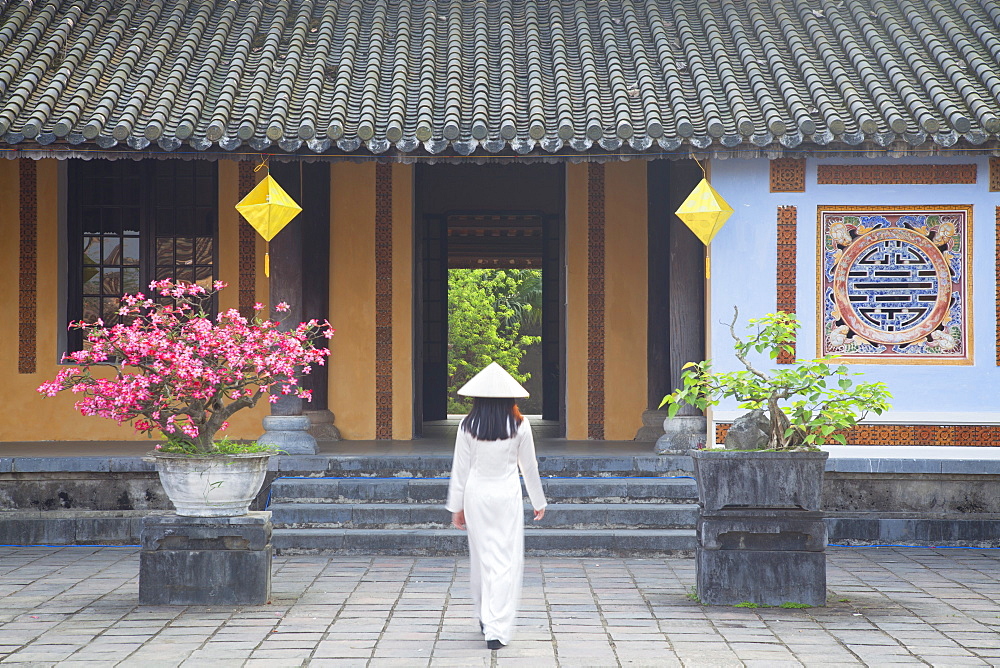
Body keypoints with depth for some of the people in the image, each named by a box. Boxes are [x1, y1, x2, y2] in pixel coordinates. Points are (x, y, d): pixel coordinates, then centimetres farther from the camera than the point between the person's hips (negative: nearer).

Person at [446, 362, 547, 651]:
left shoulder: (468, 425, -4)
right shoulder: (519, 426, -5)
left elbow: (460, 468, 0)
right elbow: (530, 467, 3)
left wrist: (457, 507, 9)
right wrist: (539, 502, 16)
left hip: (476, 496, 2)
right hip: (507, 496, -2)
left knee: (482, 557, 15)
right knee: (507, 561, 0)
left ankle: (485, 618, 28)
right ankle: (497, 629, -7)